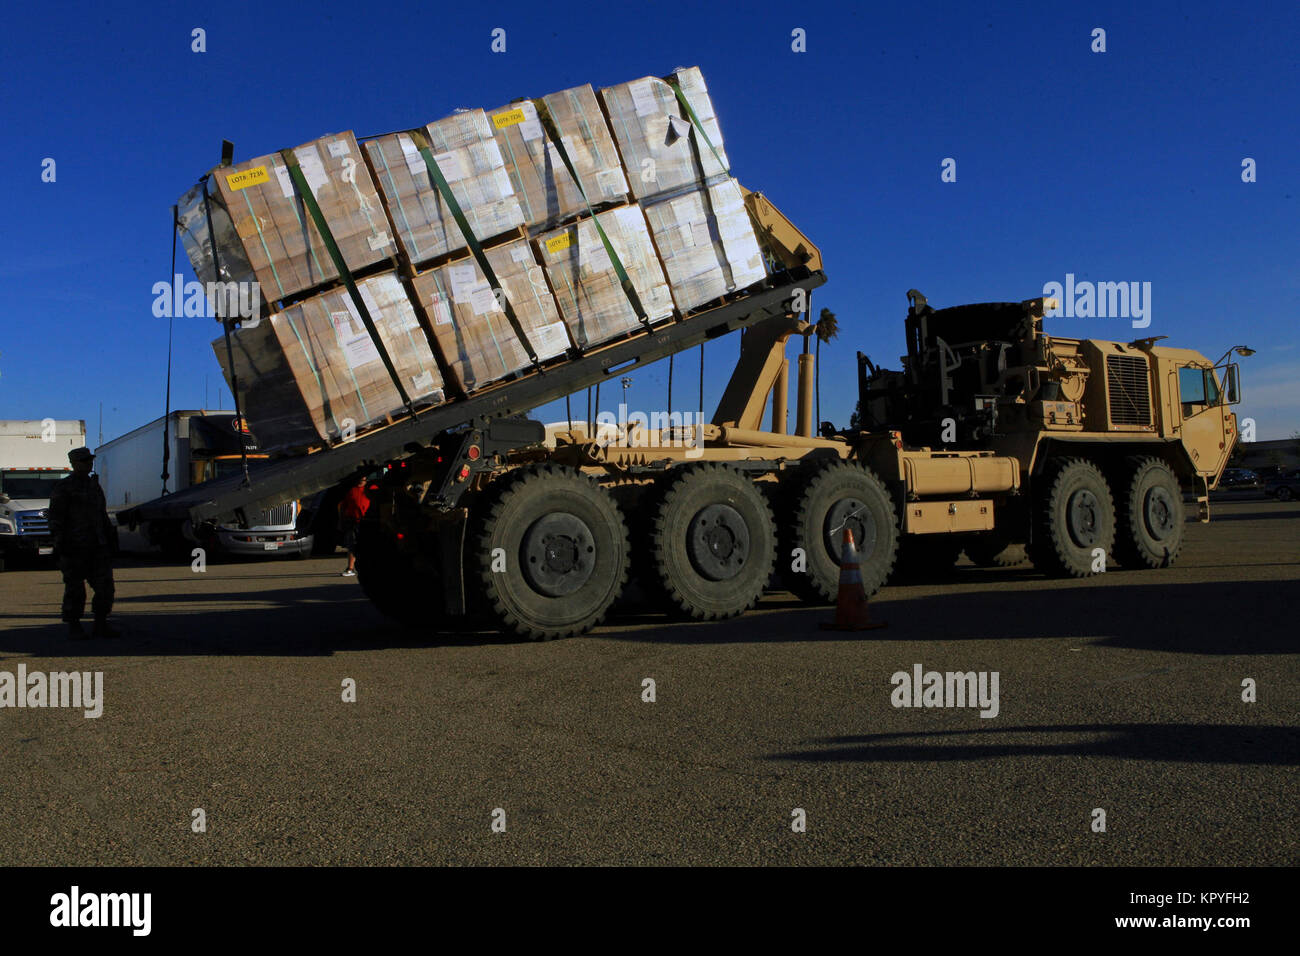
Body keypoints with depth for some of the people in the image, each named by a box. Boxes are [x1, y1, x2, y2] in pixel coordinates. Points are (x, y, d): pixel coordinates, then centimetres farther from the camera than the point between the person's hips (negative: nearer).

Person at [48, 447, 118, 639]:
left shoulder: (94, 485, 17)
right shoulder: (63, 488, -3)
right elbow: (55, 517, -7)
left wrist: (110, 538, 19)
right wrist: (59, 541, -15)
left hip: (97, 546, 6)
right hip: (75, 547, -6)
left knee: (105, 585, 1)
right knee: (75, 589, 0)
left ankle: (101, 625, 8)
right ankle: (73, 627, 10)